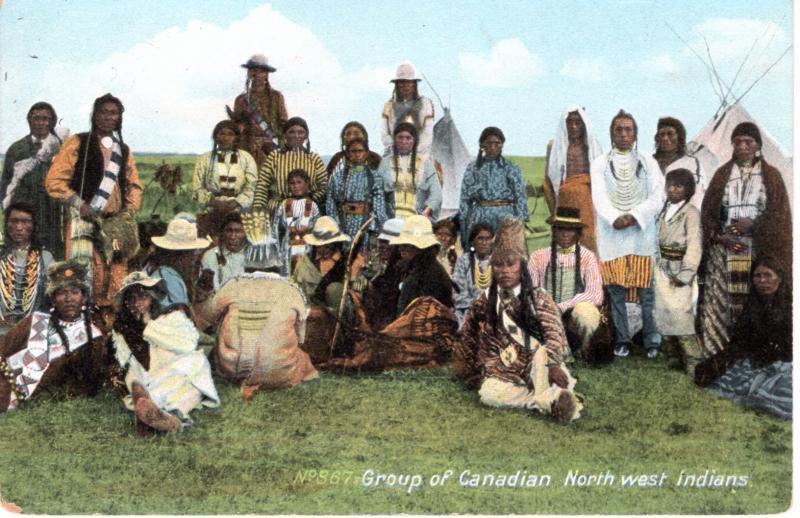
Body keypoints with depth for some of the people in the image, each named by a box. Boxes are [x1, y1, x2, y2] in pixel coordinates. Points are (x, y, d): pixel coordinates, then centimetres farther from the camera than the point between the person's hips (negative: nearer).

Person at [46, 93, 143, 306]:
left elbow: (134, 185, 21)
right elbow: (53, 181, -3)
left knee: (116, 281, 0)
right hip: (84, 221, -5)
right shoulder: (77, 143, 3)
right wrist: (79, 204, -12)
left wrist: (129, 212, 4)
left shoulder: (124, 151, 18)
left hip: (117, 224, 5)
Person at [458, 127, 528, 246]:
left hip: (505, 219, -1)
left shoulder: (511, 169, 7)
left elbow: (521, 199, 5)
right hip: (479, 219, 1)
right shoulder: (473, 168, 10)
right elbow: (464, 200, 10)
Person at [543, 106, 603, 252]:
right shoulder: (555, 147, 10)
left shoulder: (593, 146, 11)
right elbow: (548, 181, 11)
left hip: (588, 205, 0)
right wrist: (554, 211, 6)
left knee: (589, 241, -8)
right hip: (565, 204, 0)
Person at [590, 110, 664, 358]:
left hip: (642, 233, 0)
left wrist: (633, 217, -13)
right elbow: (599, 198, -3)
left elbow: (657, 197, 1)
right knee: (616, 291, 0)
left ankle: (651, 340, 4)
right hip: (611, 235, 0)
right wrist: (615, 219, -19)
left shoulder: (648, 162, 9)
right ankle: (622, 340, 8)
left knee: (646, 290, -3)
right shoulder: (600, 163, 8)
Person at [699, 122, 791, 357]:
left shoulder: (771, 175, 7)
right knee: (720, 305, -4)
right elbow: (707, 212, 8)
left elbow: (780, 214, 1)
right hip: (724, 251, 1)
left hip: (759, 253, -1)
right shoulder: (722, 174, 11)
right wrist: (719, 236, -8)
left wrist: (753, 225, -14)